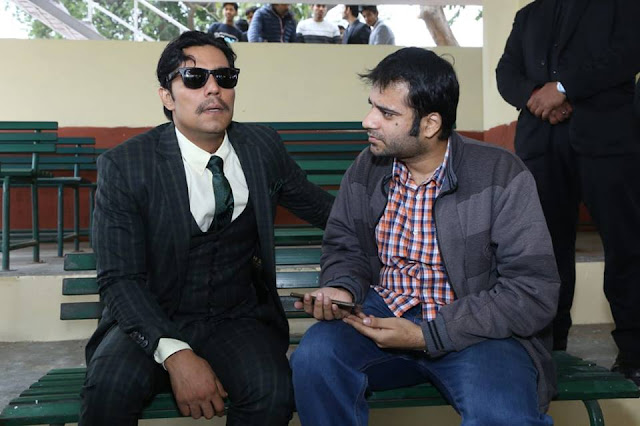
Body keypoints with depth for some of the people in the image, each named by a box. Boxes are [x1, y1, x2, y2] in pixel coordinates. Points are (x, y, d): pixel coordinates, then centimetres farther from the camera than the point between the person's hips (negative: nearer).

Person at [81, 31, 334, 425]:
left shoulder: (263, 148, 2)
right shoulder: (125, 166, -8)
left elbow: (318, 206, 19)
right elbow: (120, 279, -13)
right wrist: (174, 352, -27)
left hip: (238, 318, 3)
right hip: (153, 320, -2)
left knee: (272, 392, -28)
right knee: (110, 389, -33)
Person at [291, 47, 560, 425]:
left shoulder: (502, 177, -12)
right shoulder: (366, 168, 3)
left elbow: (534, 290, -15)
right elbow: (344, 248, 16)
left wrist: (426, 335, -20)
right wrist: (343, 289, -10)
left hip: (474, 329, -4)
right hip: (384, 314, 4)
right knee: (314, 357, -26)